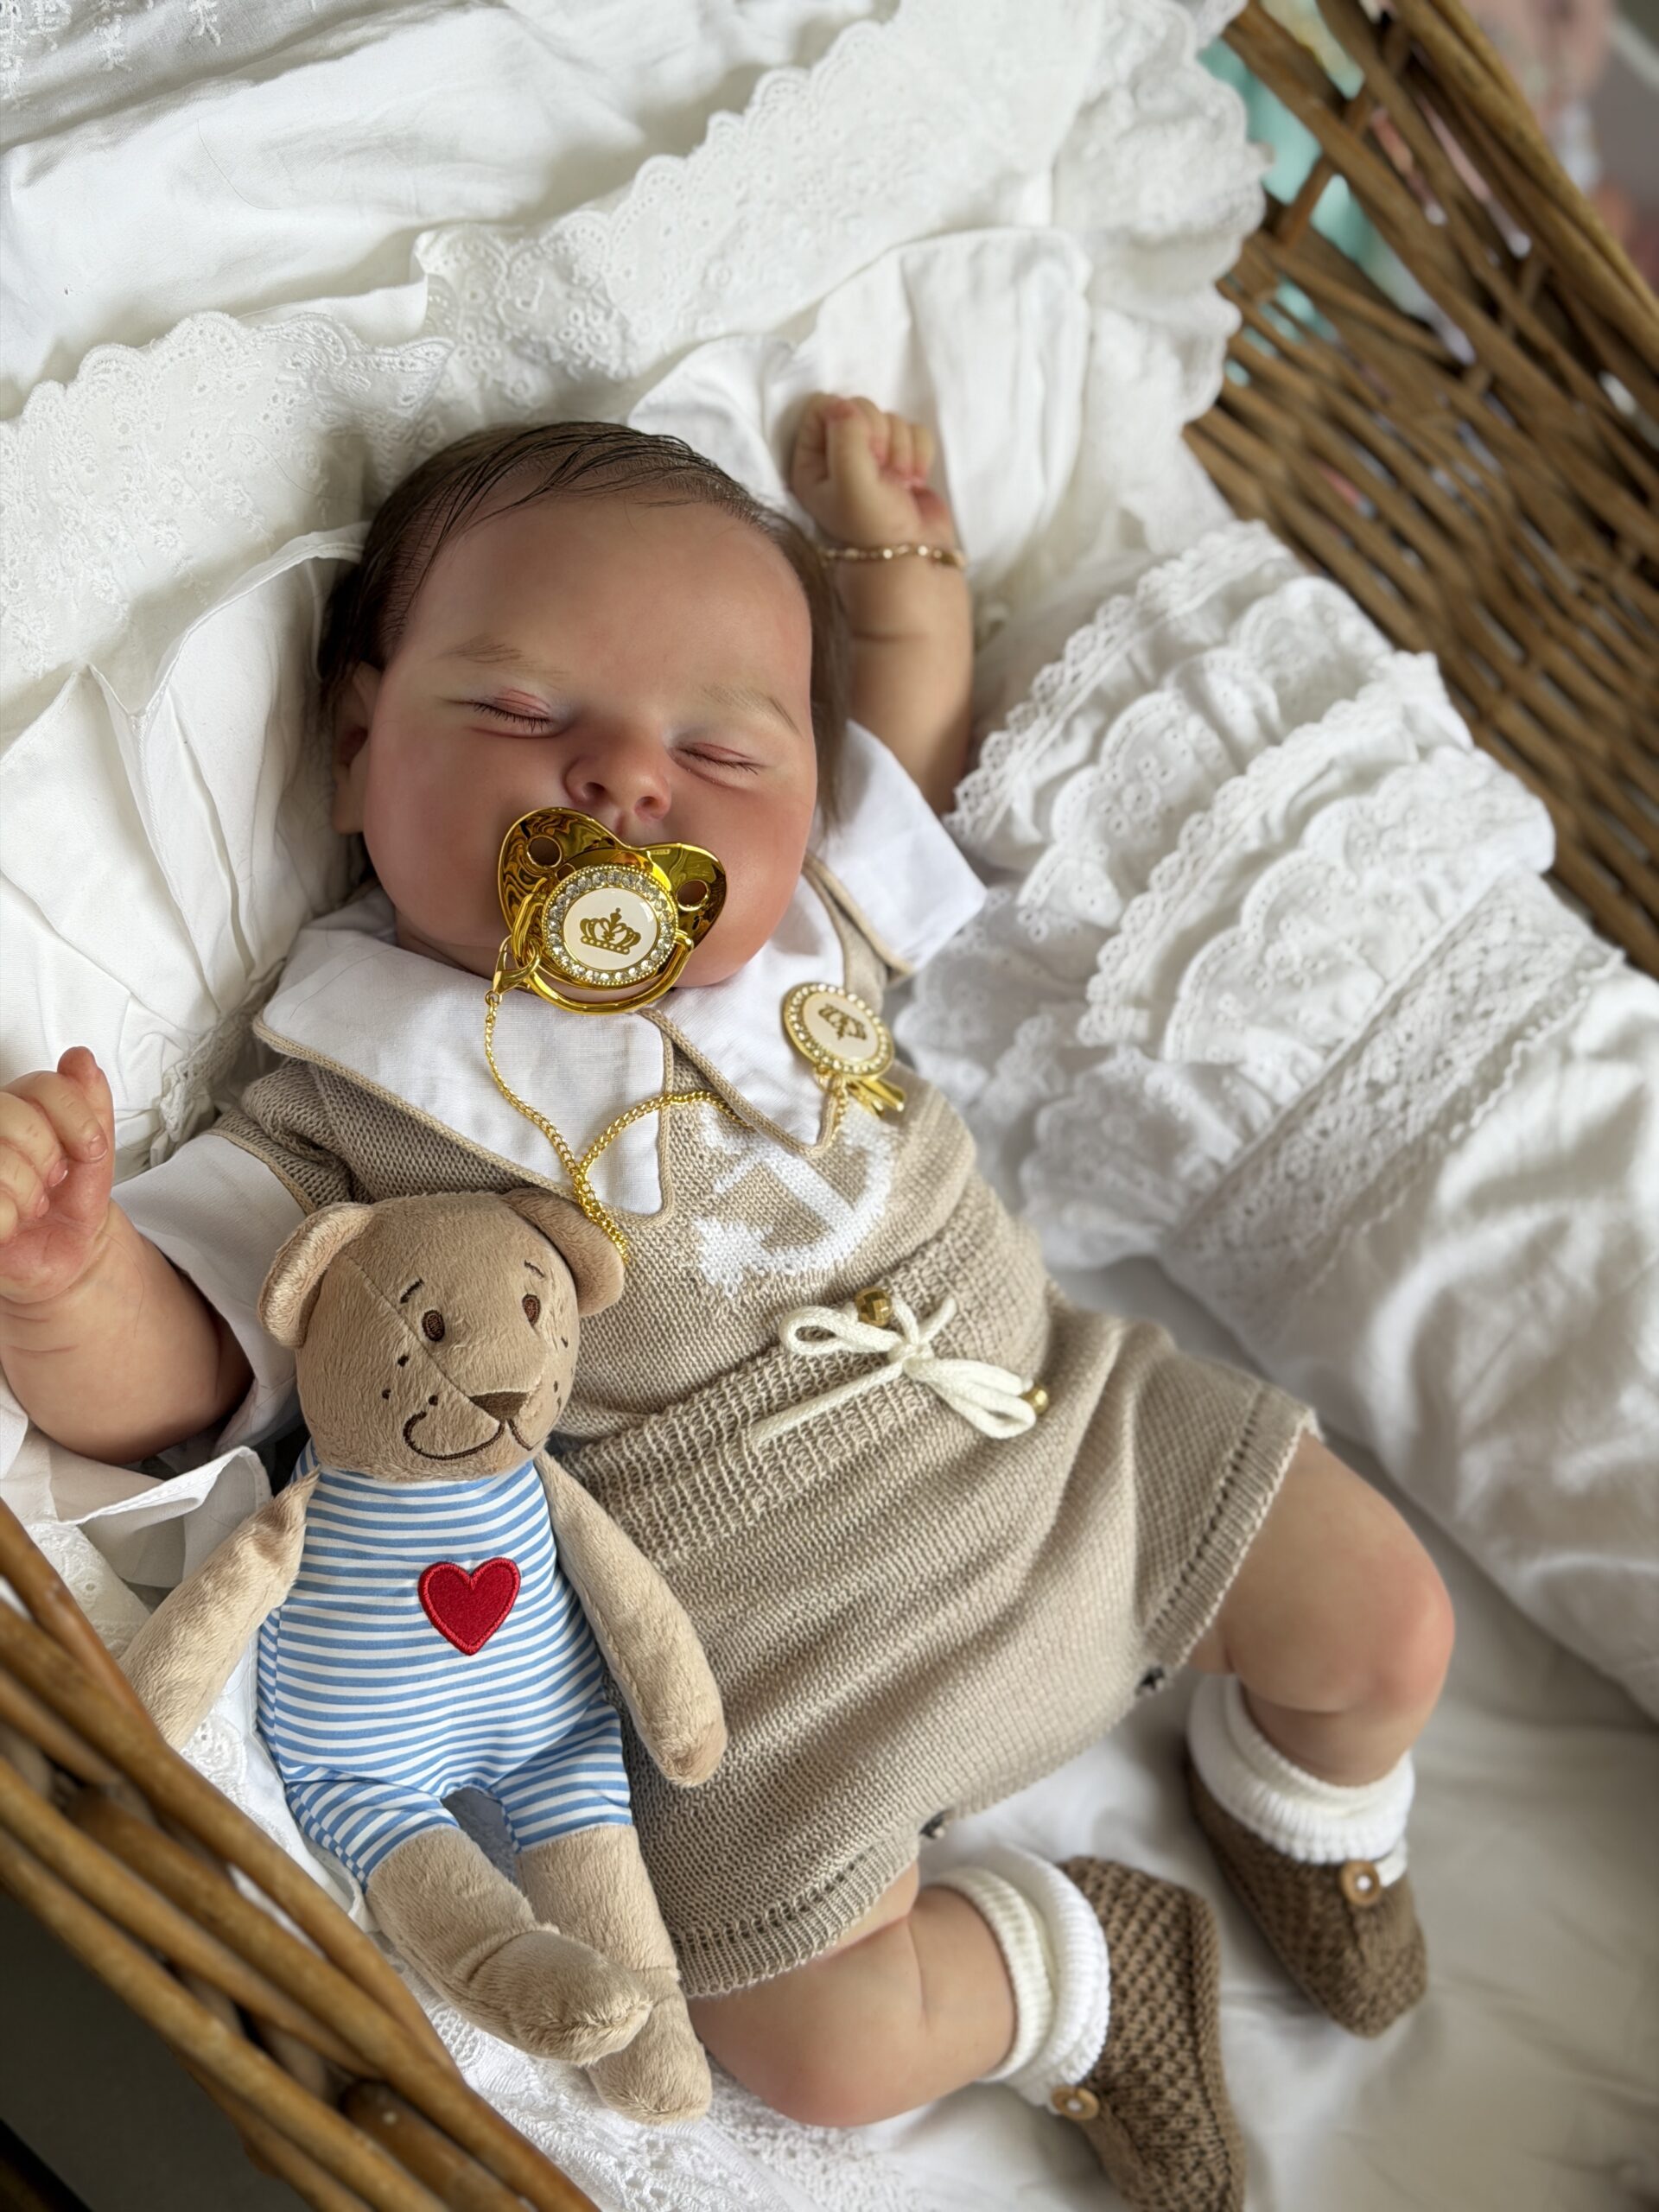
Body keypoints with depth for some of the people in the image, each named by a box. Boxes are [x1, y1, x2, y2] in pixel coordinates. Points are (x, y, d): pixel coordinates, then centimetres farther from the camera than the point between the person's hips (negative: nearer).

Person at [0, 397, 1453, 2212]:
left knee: (1390, 1629, 6)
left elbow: (913, 768, 23)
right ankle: (1076, 1970, 18)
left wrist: (898, 553, 11)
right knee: (826, 2053, -14)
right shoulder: (355, 1108, -11)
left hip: (1060, 1431, 4)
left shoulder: (808, 925, 3)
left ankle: (1294, 1806, 41)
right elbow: (164, 1376, -13)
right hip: (769, 1646, -3)